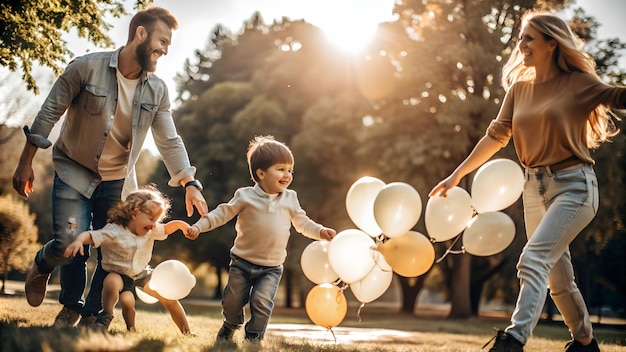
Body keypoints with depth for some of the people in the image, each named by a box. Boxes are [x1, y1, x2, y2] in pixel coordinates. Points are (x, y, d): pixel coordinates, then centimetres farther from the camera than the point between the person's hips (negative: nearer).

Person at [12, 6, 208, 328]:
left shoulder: (157, 90, -2)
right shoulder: (87, 67, -15)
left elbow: (169, 141, 1)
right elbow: (49, 114, -10)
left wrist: (189, 183, -11)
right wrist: (25, 164, -9)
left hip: (118, 181, 4)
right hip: (74, 172, -4)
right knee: (70, 244, -17)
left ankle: (90, 316, 24)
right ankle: (42, 265, 20)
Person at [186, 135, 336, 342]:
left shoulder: (290, 199, 1)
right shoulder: (245, 196, -7)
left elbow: (302, 223, 11)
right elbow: (222, 213, -3)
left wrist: (320, 232, -5)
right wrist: (199, 226, -12)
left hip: (271, 268, 1)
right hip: (242, 263, 0)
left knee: (261, 302, -13)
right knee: (232, 301, 8)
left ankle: (253, 337, 9)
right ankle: (230, 326, 40)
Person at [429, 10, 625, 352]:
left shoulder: (578, 83, -7)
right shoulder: (519, 88, 8)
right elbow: (496, 135, 10)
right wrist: (457, 175, 10)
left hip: (574, 185, -6)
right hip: (535, 186, 6)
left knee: (533, 259, -21)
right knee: (557, 274, 12)